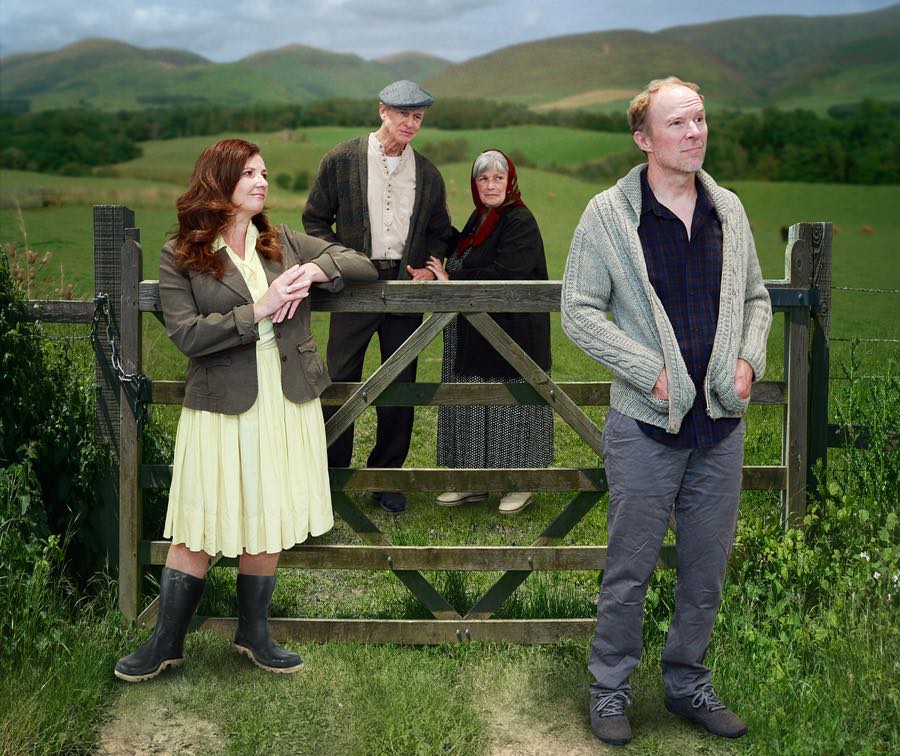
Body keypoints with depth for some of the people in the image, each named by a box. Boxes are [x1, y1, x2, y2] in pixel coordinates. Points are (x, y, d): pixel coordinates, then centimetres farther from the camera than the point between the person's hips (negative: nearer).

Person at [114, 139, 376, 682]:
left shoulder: (284, 243, 9)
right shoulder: (181, 256, -3)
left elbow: (364, 265, 10)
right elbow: (186, 333, -13)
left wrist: (314, 270, -9)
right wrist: (259, 312, -17)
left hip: (288, 405, 4)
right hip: (222, 408, -4)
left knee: (269, 524, 10)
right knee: (199, 530, 0)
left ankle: (254, 634, 26)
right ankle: (166, 643, 15)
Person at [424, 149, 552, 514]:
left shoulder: (520, 222, -13)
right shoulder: (479, 220, 14)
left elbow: (503, 276, -22)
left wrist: (451, 278, -12)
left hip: (512, 332, -8)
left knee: (509, 404, -1)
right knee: (474, 408, 11)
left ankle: (521, 484, 11)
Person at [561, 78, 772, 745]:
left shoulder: (729, 210, 8)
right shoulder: (608, 215, -6)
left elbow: (756, 297, 18)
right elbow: (579, 312, -7)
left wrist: (749, 358, 0)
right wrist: (649, 372, -14)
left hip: (722, 423, 4)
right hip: (646, 426, -4)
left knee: (707, 571, 14)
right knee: (630, 571, 5)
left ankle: (689, 684, 32)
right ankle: (610, 691, 22)